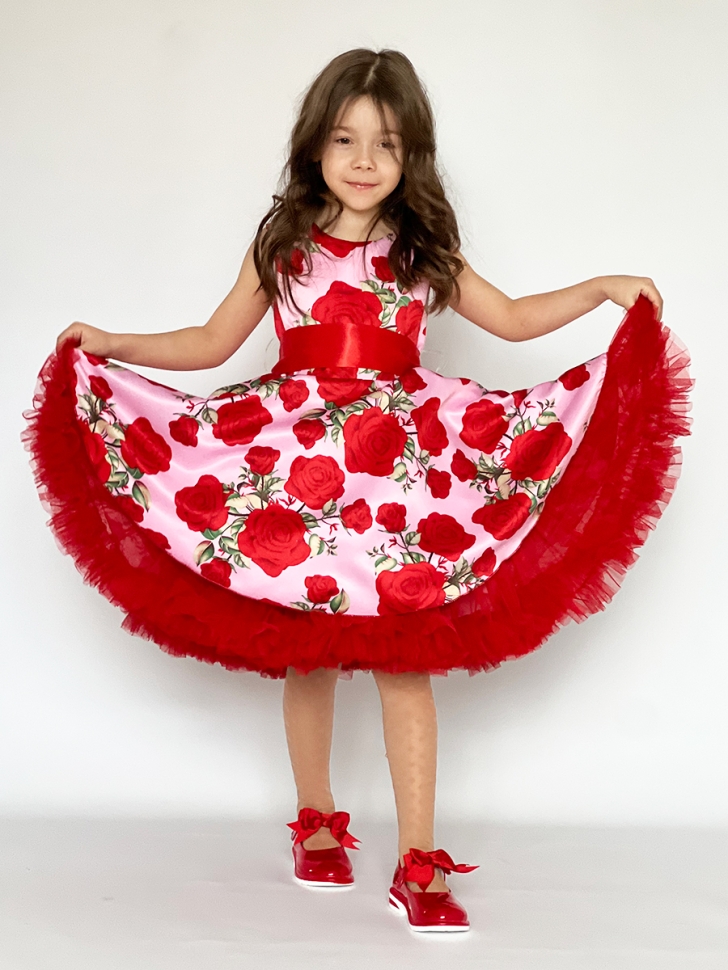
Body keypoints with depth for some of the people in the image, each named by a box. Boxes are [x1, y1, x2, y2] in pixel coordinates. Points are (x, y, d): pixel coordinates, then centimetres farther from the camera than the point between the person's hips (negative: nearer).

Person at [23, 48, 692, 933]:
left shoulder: (425, 254, 6)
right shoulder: (282, 245, 4)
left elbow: (512, 317, 13)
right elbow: (213, 342, 10)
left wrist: (604, 288, 2)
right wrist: (112, 345, 2)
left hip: (401, 476, 0)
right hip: (294, 473, 1)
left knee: (403, 660, -4)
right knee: (305, 656, 10)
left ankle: (419, 864, 1)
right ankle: (317, 826, 30)